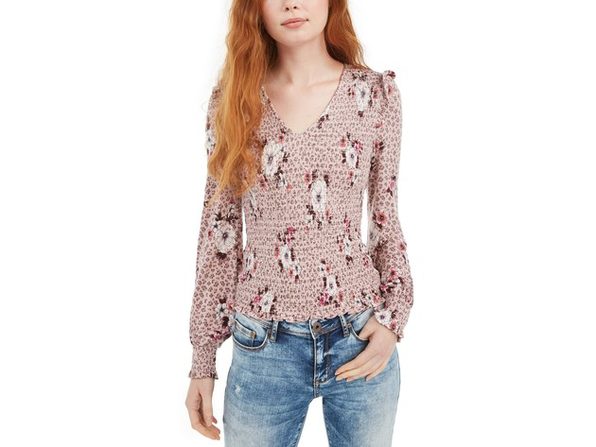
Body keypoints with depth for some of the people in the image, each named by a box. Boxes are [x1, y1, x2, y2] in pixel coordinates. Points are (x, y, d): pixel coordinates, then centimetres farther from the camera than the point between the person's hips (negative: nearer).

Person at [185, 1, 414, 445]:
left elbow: (385, 216, 5)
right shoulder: (233, 98, -1)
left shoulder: (377, 93, -2)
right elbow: (219, 231, 1)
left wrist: (394, 317, -6)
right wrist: (203, 358, 3)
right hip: (262, 348, 0)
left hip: (360, 340, 0)